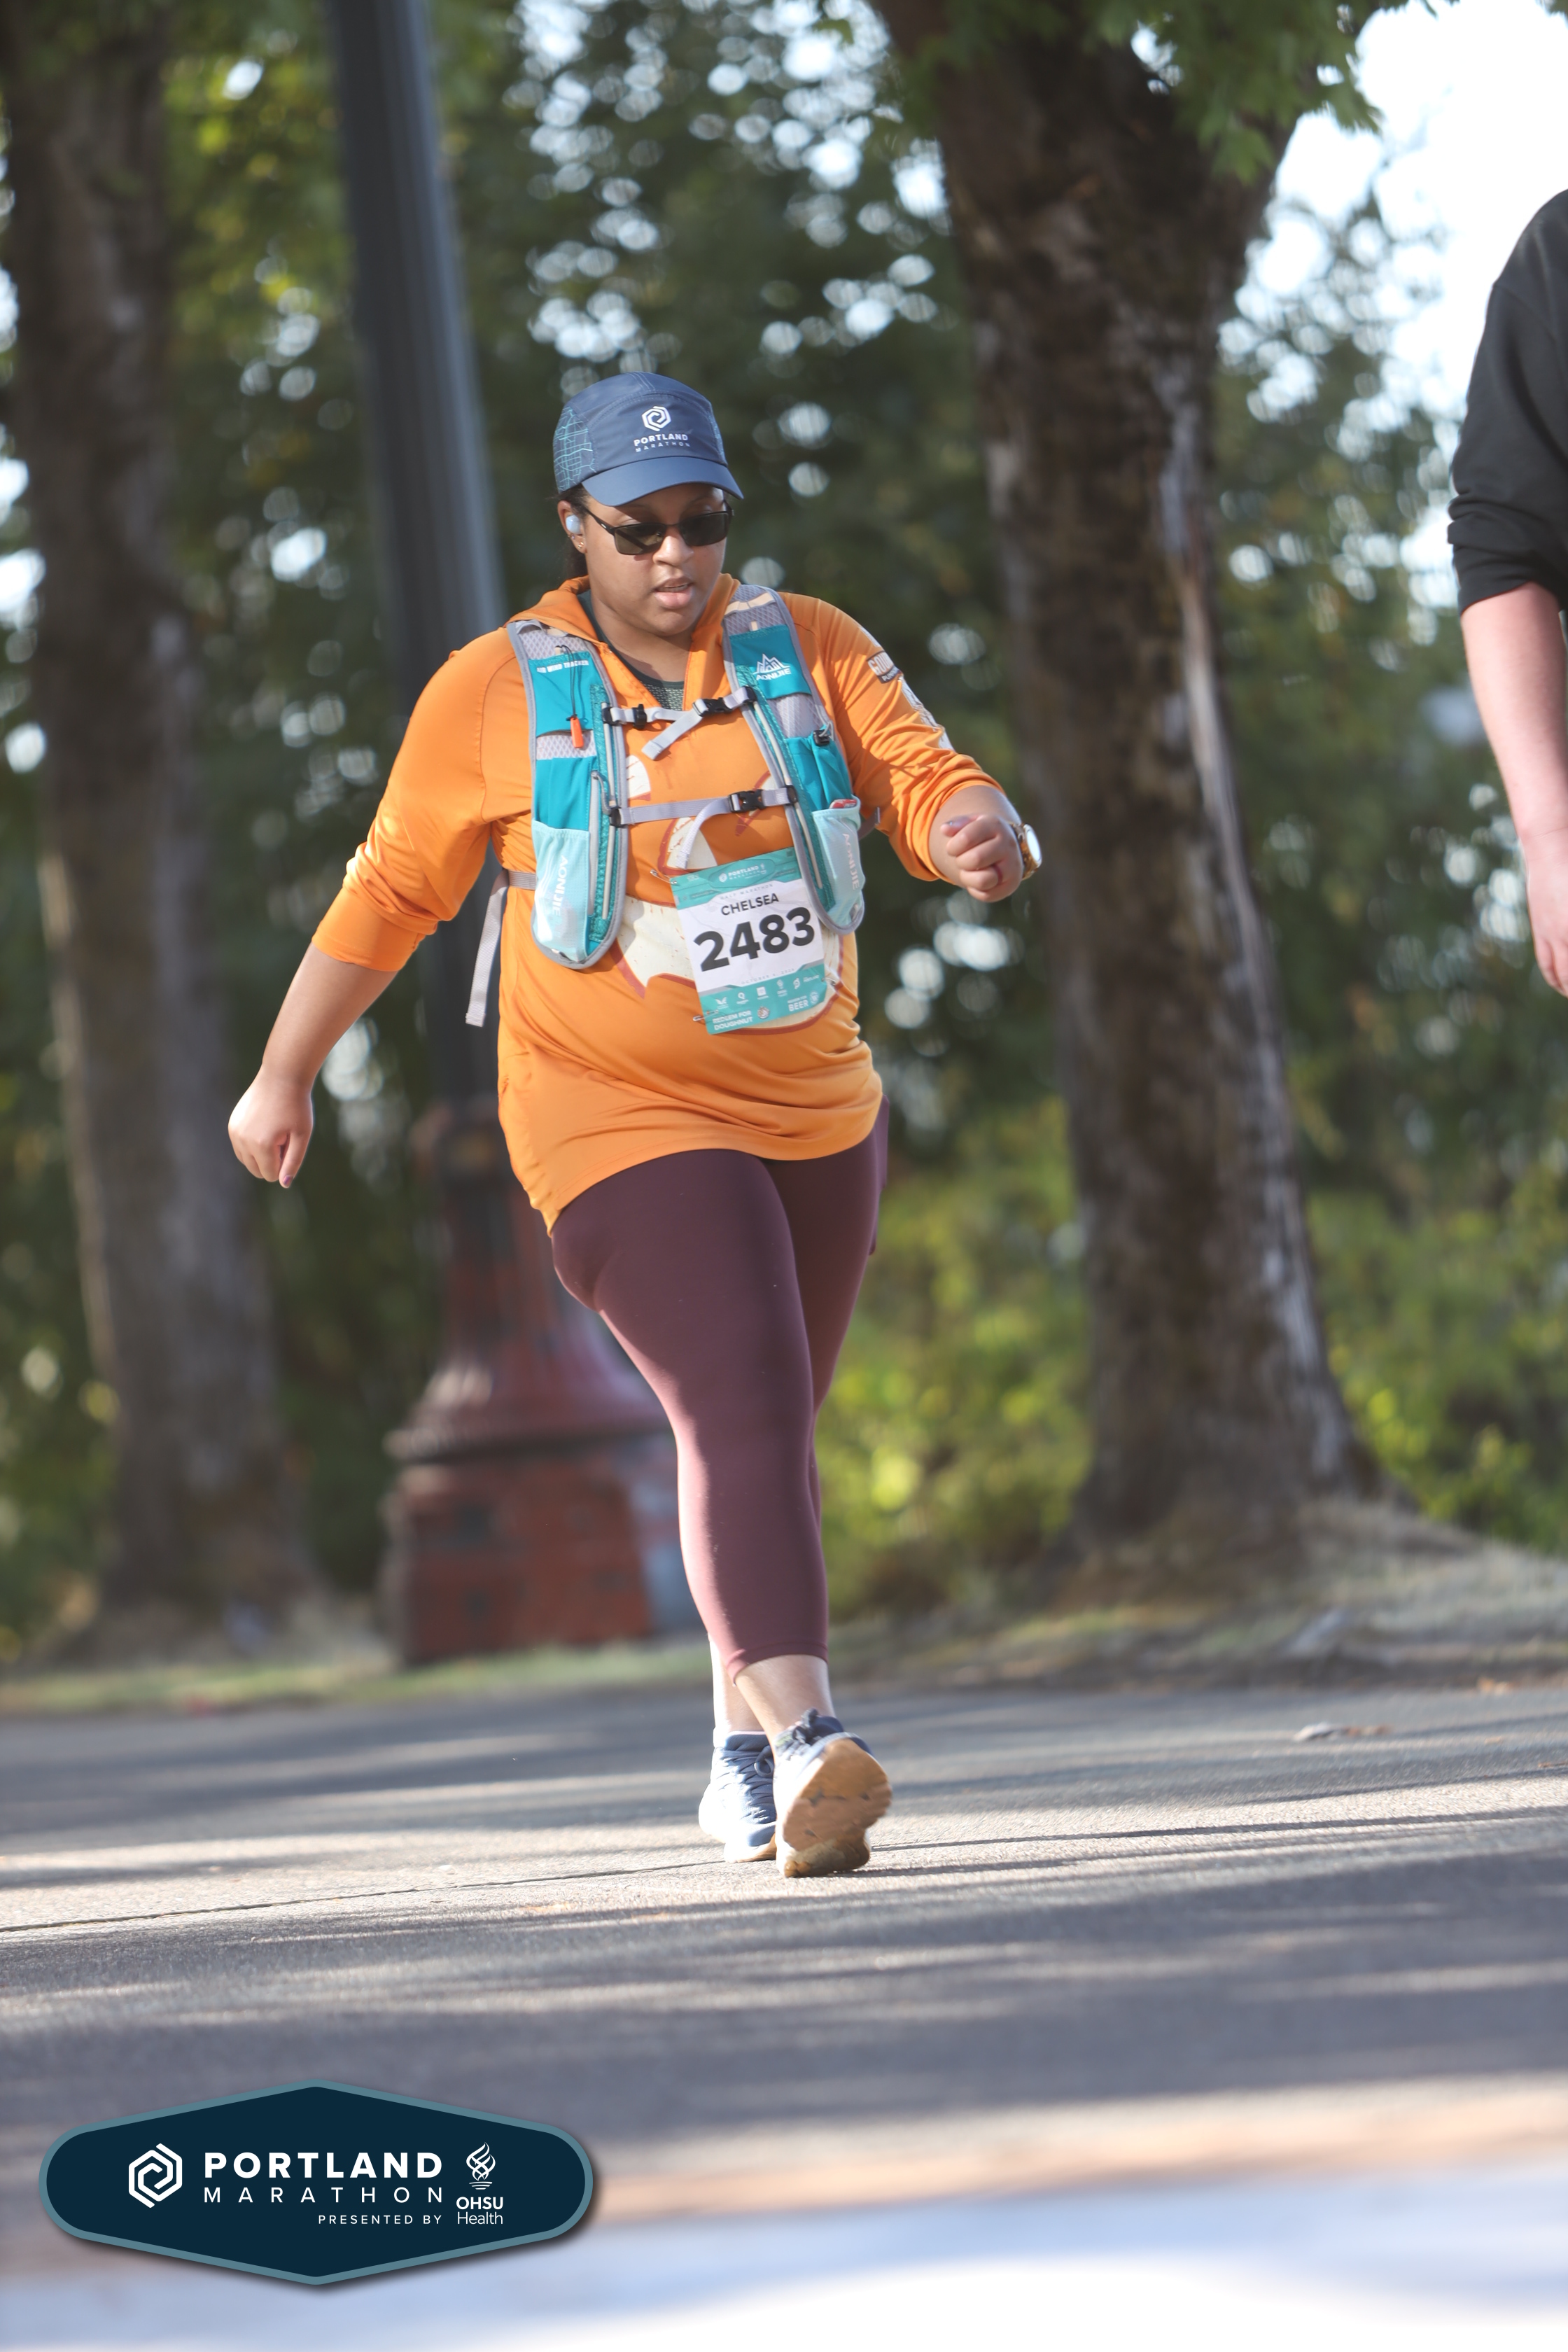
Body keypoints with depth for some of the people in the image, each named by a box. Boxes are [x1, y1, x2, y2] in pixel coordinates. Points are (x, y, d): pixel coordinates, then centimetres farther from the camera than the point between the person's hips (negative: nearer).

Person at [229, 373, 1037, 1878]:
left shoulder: (810, 652, 2)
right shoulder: (496, 696, -5)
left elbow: (929, 788, -7)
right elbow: (390, 894, 4)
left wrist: (979, 834, -32)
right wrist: (285, 1076, 12)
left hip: (817, 1115, 5)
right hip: (624, 1128, -5)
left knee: (767, 1433, 16)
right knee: (739, 1412, -22)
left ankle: (744, 1750, 32)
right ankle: (805, 1745, -34)